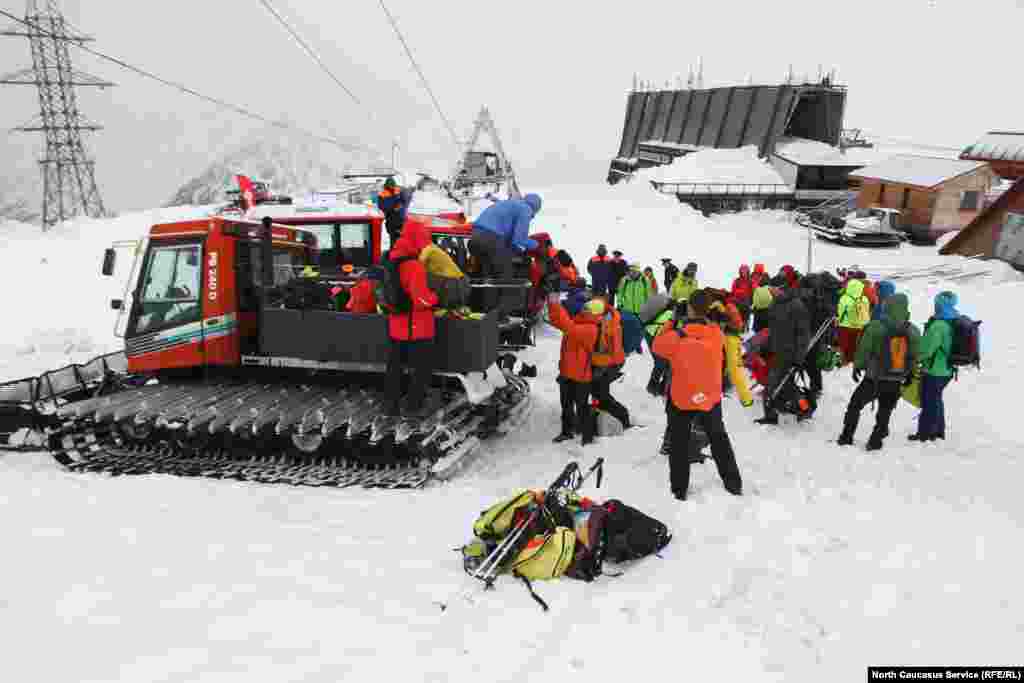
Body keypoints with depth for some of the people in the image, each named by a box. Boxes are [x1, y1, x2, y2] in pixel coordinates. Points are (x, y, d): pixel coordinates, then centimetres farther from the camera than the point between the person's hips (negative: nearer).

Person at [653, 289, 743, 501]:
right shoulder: (717, 334, -13)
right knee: (719, 439, 22)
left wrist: (670, 323, 3)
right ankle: (733, 483, 32)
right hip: (711, 398, 3)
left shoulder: (676, 337, -22)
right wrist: (705, 318, 7)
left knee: (679, 445, 13)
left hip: (682, 399, -3)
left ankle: (679, 489, 18)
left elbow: (657, 346, -2)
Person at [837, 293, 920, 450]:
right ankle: (875, 441, 18)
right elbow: (915, 356, 5)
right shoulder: (913, 331, -3)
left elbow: (864, 349, -9)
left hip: (875, 379, -3)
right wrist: (909, 373, 19)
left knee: (855, 405, 12)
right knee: (884, 412, 15)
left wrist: (857, 366, 5)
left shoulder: (876, 326, -15)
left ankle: (846, 437, 15)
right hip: (896, 382, 3)